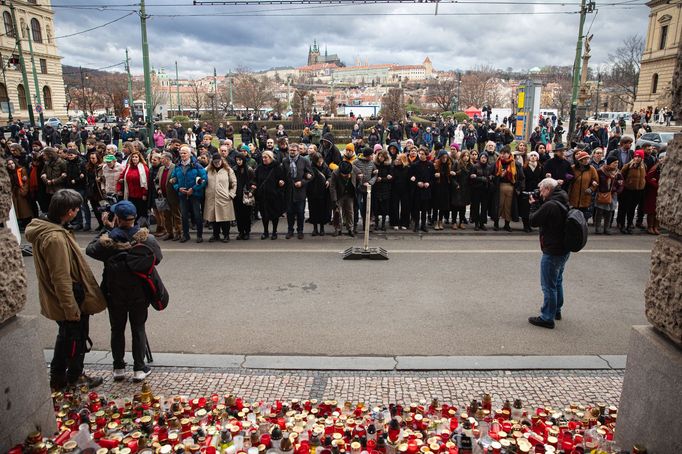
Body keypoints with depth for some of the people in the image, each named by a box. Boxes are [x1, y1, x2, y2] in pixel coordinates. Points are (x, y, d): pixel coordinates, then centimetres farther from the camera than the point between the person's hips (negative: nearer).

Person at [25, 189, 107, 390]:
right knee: (77, 341, 11)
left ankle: (58, 378, 40)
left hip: (62, 300, 10)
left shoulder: (43, 229, 1)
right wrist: (72, 309, -20)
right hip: (70, 301, -10)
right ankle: (74, 379, 31)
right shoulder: (55, 238, -31)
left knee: (66, 338, 25)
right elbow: (61, 279, -28)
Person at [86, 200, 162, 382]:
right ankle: (139, 369, 20)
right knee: (138, 329, 13)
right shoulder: (146, 237, -15)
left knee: (117, 330, 17)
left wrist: (107, 230, 1)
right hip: (139, 293, 0)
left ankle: (118, 368, 28)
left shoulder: (108, 239, -17)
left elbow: (90, 250, 3)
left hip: (115, 294, 0)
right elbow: (158, 258, -2)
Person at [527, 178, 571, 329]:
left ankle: (547, 318, 8)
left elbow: (533, 221, -16)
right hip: (564, 249, 10)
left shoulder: (550, 205, -25)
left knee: (549, 285, 0)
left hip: (552, 251, -10)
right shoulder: (563, 202, 6)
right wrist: (539, 203, 3)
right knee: (557, 281, 23)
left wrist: (533, 204, -3)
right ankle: (556, 310, 38)